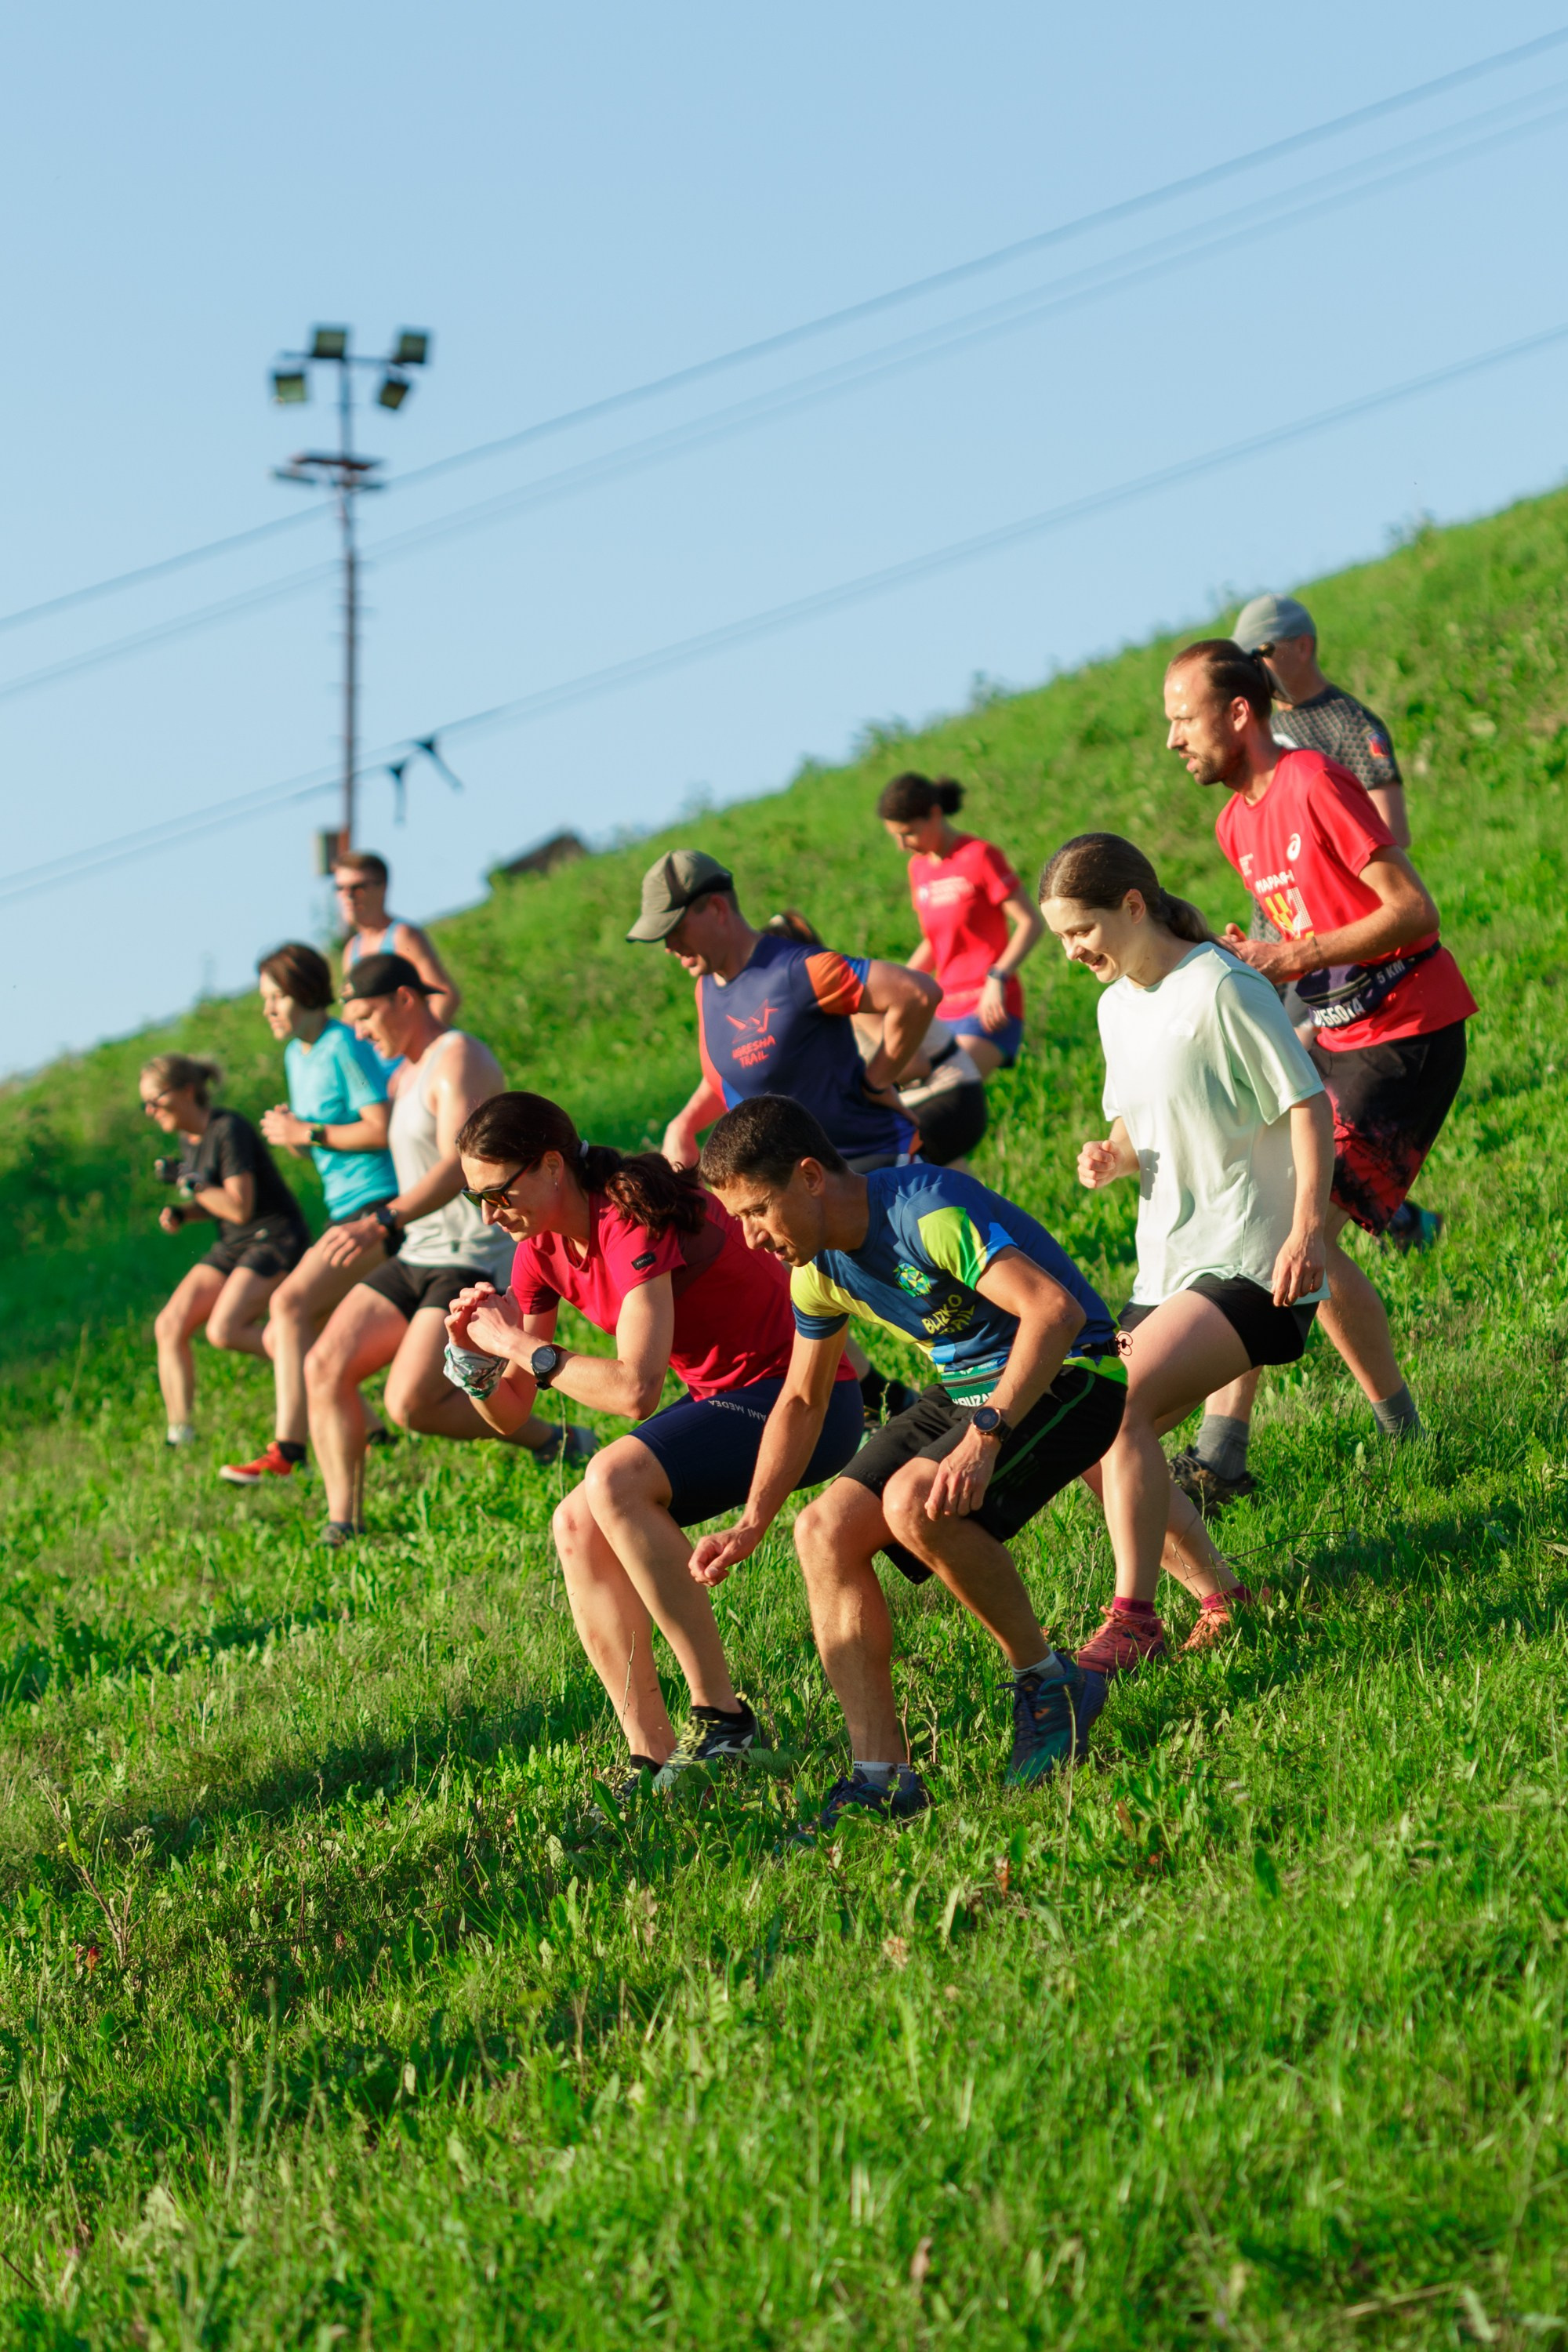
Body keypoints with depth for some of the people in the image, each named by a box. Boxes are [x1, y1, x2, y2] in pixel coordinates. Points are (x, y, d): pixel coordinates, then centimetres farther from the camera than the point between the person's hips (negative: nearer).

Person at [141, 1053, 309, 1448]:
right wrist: (181, 1213, 1)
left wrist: (188, 1181, -17)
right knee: (170, 1326, -6)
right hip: (234, 1245, 9)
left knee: (224, 1330, -25)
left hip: (276, 1238, -9)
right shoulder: (188, 1140, 10)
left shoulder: (228, 1131, -17)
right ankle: (180, 1433, -3)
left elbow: (240, 1208, -21)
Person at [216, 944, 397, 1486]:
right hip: (346, 1211, 10)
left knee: (290, 1303, -24)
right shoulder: (296, 1055, 16)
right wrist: (286, 1130, 2)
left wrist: (306, 1133, -14)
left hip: (379, 1205, -10)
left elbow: (384, 1129, -19)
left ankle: (288, 1450, -30)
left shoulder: (344, 1047, -11)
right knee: (280, 1339, 6)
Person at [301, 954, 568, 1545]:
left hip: (476, 1258, -9)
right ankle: (342, 1525, -10)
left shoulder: (458, 1059, -12)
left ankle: (557, 1443, -2)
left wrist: (380, 1224, -36)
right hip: (416, 1257, 9)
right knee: (325, 1367, -9)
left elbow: (459, 1165, -26)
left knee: (411, 1403, -22)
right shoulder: (405, 1076, 19)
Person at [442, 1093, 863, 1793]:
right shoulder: (543, 1250, 4)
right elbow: (510, 1413, 9)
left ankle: (721, 1716, -24)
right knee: (578, 1527, -6)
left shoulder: (633, 1224, -24)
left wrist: (522, 1346, -24)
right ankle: (655, 1757, -6)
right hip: (724, 1395, 9)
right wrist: (472, 1354, -12)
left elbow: (635, 1389, -35)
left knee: (613, 1482, -28)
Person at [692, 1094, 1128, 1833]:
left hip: (1066, 1375, -9)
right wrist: (752, 1524, 8)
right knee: (825, 1532, -7)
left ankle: (1046, 1682, -11)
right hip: (967, 1387, 9)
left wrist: (983, 1438, -41)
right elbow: (801, 1400, 18)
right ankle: (882, 1775, -11)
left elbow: (1055, 1309, -35)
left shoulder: (929, 1212, -25)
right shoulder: (818, 1268, 3)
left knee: (913, 1501, -32)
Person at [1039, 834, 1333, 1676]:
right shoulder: (1118, 1006, 12)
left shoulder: (1221, 989, -13)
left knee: (1119, 1403, -26)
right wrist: (1111, 1159, -1)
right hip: (1168, 1268, 9)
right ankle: (1219, 1596, 16)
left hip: (1251, 1267, -9)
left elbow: (1308, 1107, -15)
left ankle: (1134, 1619, -23)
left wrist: (1306, 1227, -27)